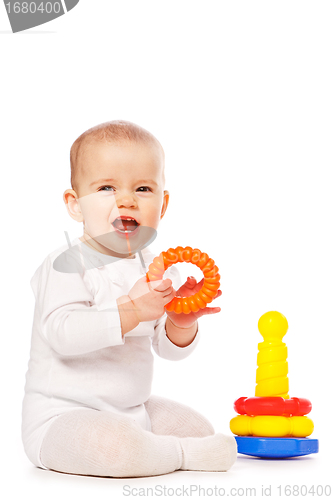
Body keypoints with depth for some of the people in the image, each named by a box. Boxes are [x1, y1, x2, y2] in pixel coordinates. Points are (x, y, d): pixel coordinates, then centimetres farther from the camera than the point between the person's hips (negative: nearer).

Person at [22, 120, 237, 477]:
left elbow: (170, 350, 4)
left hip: (132, 408, 7)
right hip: (59, 415, -7)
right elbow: (63, 333, -32)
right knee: (113, 445, -34)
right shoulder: (66, 264, -16)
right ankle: (182, 454, -8)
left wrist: (181, 325, -19)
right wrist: (130, 311, -39)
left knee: (199, 427, 8)